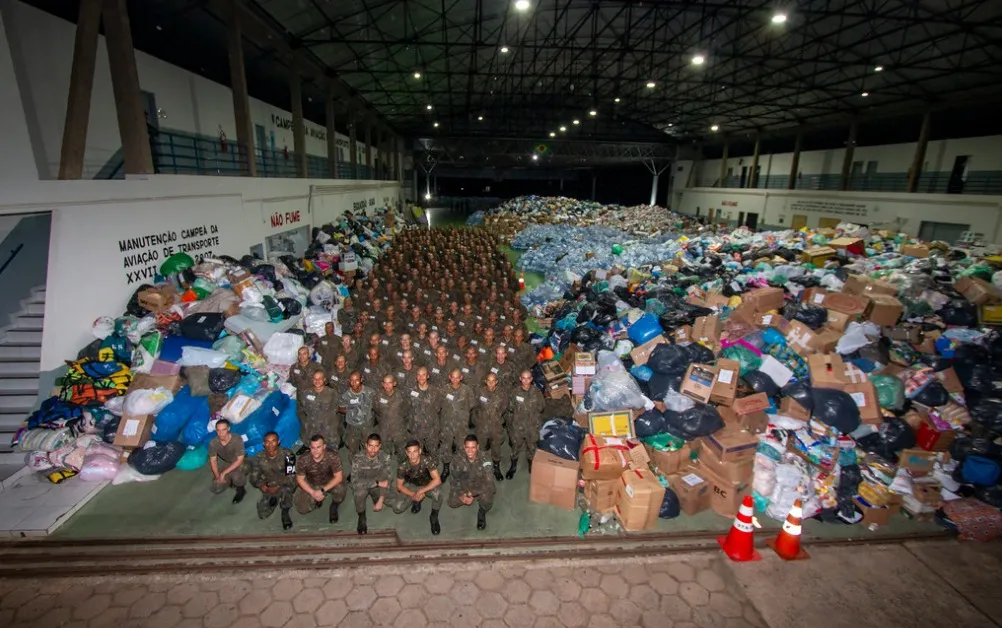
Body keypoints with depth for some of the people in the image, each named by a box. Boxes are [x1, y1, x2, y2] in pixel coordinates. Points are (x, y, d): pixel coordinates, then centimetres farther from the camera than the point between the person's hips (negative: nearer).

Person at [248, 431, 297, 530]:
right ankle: (274, 498, 25)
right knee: (263, 515, -5)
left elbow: (291, 476, -20)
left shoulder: (287, 454, -22)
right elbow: (254, 479, -4)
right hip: (269, 488, 4)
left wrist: (277, 486, -32)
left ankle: (285, 513, -9)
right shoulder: (259, 458, -11)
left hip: (286, 484, -4)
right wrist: (262, 486, -25)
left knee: (284, 490, -38)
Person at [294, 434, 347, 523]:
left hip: (330, 483, -2)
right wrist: (313, 493, -21)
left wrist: (322, 490, -30)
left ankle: (334, 507, 2)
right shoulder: (302, 460, -26)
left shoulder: (333, 457, -31)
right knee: (302, 509, -14)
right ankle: (317, 499, 18)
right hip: (311, 485, 2)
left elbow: (338, 477, -22)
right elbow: (300, 479, -11)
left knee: (340, 489, -32)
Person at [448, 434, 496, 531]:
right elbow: (456, 480, -5)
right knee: (452, 503, -12)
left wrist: (470, 493, -29)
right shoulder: (458, 459, -18)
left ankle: (482, 513, 3)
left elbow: (487, 482, -28)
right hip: (464, 486, 4)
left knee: (486, 499, -32)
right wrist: (462, 494, -18)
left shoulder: (484, 459, -26)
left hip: (481, 486, -3)